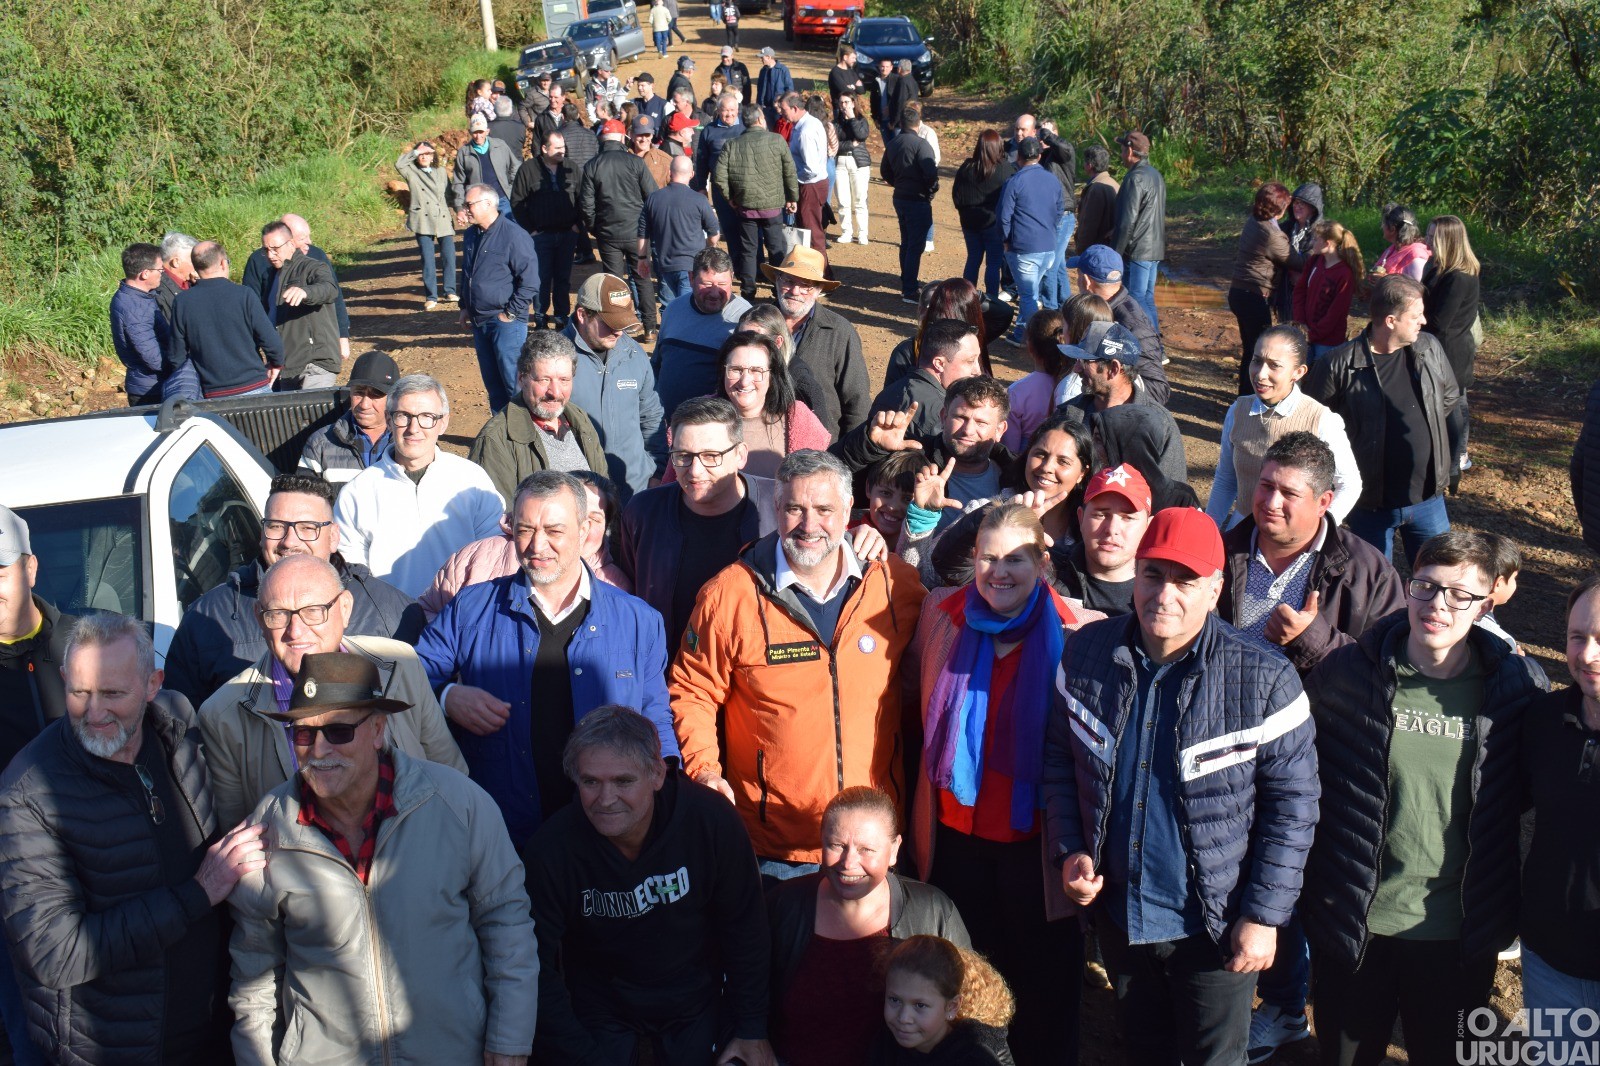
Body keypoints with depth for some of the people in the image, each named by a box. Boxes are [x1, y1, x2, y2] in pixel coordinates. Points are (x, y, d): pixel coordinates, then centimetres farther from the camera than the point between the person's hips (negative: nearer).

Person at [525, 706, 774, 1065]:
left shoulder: (711, 820, -24)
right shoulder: (550, 850, -26)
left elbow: (744, 927, -10)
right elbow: (538, 971, -17)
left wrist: (752, 1029, -4)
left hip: (696, 1005, 1)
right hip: (598, 1012, -1)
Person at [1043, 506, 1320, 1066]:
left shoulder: (1263, 679, -18)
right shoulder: (1087, 651, -8)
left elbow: (1293, 801, -12)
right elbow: (1060, 753, 5)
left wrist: (1263, 915, -12)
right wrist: (1068, 851, -5)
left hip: (1214, 927, -3)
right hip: (1116, 912, 4)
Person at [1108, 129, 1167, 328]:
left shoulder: (1135, 178, -16)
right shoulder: (1156, 175, 14)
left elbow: (1127, 222, -19)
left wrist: (1115, 254, -14)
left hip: (1137, 251, -9)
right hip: (1155, 249, 9)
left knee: (1136, 300, -5)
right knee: (1147, 299, 15)